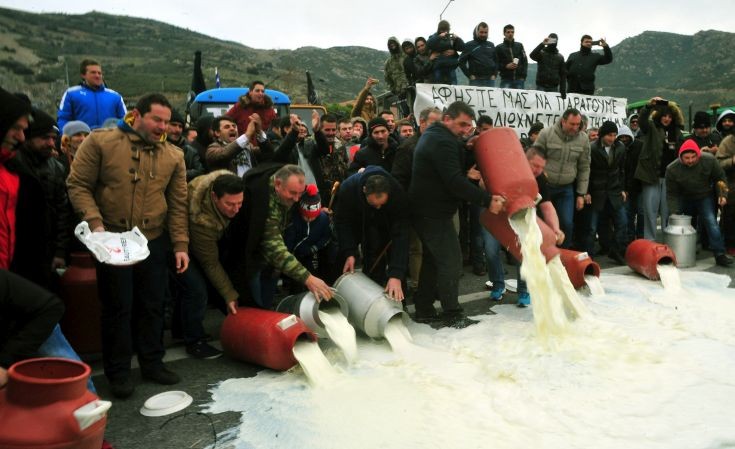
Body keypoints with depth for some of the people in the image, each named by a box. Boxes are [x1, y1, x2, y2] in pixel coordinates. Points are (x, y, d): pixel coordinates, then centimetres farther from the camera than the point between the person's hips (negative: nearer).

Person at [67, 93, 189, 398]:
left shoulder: (173, 155, 4)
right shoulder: (100, 142, -6)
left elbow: (178, 204, 6)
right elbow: (78, 185, -6)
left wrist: (180, 245, 2)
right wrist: (94, 222, -17)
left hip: (154, 241, 3)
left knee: (153, 304, 10)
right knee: (118, 306, 4)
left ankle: (152, 362, 26)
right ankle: (118, 371, 18)